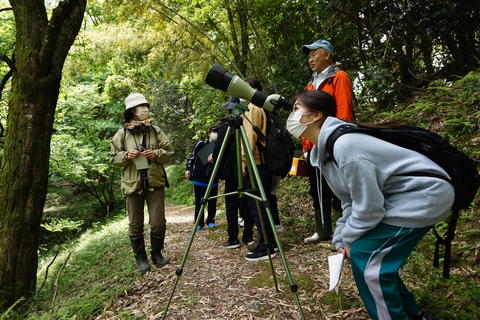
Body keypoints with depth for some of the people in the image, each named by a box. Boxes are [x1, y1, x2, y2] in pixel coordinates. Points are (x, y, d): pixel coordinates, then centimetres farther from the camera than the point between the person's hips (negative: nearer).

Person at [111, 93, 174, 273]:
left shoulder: (155, 131, 6)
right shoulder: (122, 134, 3)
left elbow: (169, 152, 7)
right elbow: (114, 158, 6)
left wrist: (156, 154, -13)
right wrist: (126, 156, -13)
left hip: (155, 183, 1)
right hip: (132, 184, 0)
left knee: (158, 222, 1)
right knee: (135, 224, 6)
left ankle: (157, 254, 24)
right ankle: (140, 259, 22)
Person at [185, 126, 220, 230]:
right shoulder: (200, 144, 6)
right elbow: (192, 157, 13)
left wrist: (215, 160, -19)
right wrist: (188, 169, 6)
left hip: (213, 180, 0)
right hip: (199, 179, 0)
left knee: (212, 202, 3)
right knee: (199, 202, 3)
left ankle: (210, 221, 20)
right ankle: (199, 223, 13)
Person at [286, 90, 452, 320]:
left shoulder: (344, 145, -28)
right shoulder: (325, 149, 3)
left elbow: (368, 208, -23)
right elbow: (349, 201, 8)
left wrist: (348, 239, -7)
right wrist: (341, 240, 4)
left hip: (423, 194, -9)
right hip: (397, 196, 9)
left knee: (365, 256, -11)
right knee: (361, 250, 9)